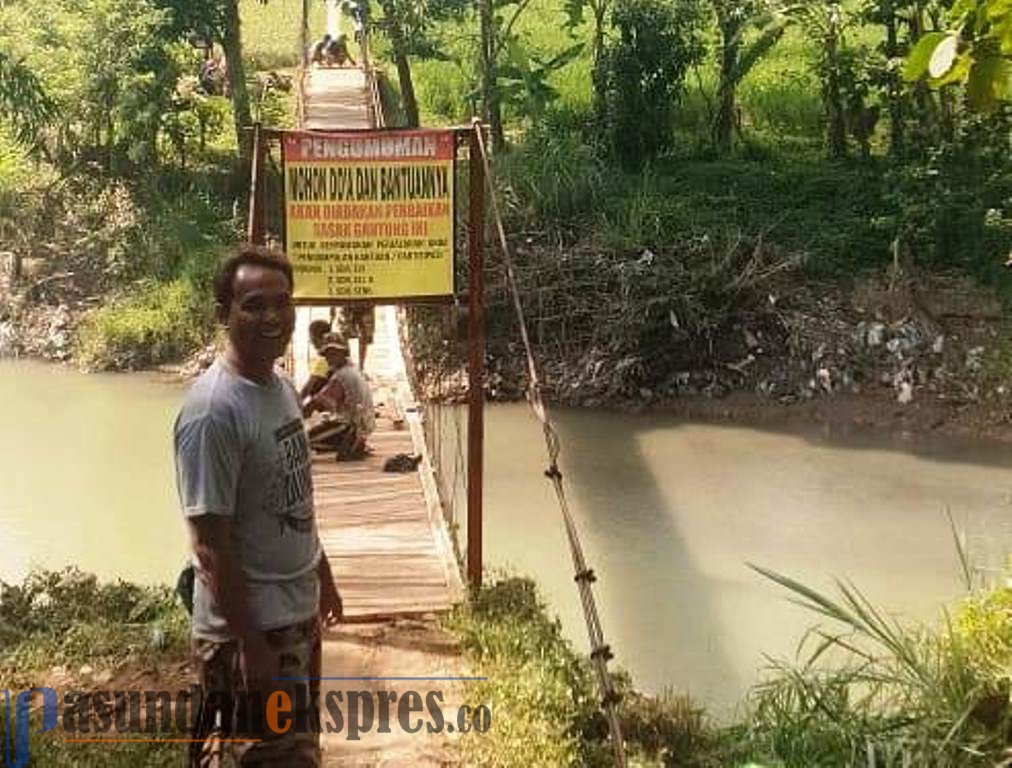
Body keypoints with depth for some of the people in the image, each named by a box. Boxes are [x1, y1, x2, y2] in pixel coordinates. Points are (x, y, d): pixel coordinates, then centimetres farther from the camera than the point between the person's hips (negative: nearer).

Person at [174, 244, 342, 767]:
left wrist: (323, 577, 20)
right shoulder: (214, 410, -23)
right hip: (252, 629, -9)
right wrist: (252, 645, -21)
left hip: (299, 614, 9)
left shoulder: (280, 387, 5)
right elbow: (210, 544, -22)